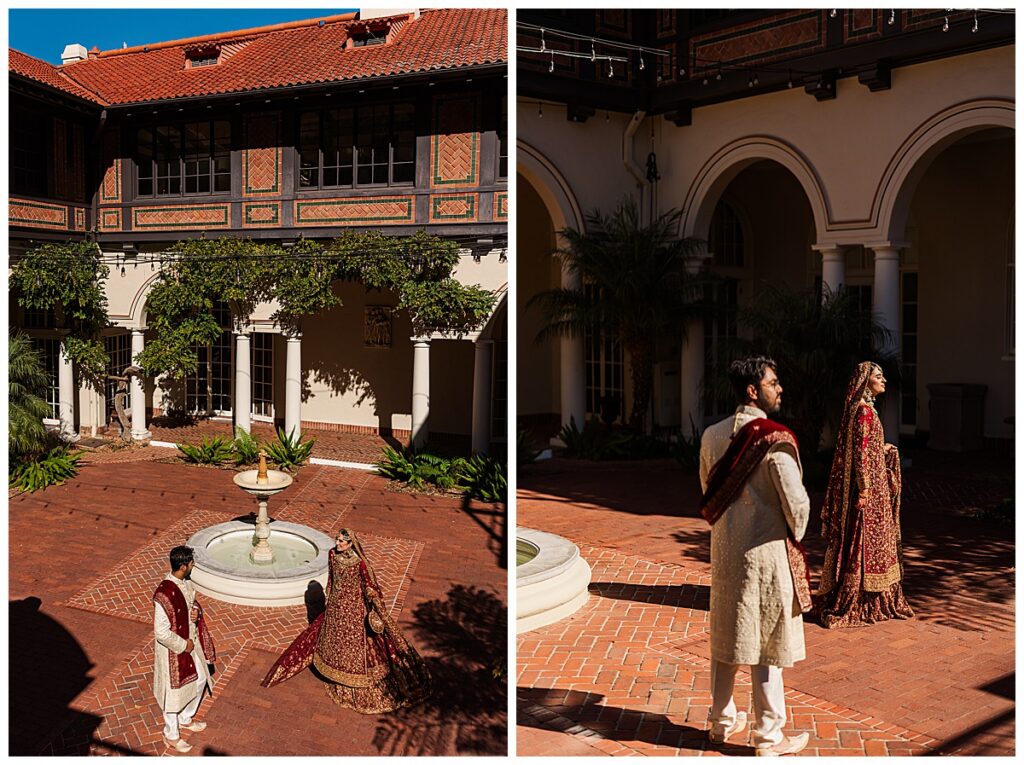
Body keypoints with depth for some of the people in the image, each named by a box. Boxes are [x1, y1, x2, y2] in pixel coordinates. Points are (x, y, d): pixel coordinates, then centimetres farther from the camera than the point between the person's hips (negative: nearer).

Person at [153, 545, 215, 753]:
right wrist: (184, 645, -17)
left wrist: (196, 610, -9)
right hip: (174, 650, -8)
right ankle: (171, 736, 34)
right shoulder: (164, 594, -33)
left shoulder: (185, 582, -6)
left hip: (192, 642, 8)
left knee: (200, 681, 23)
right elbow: (161, 633, -28)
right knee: (175, 692, 12)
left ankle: (186, 719, 47)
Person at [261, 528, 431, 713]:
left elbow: (371, 587, -18)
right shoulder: (332, 555, -8)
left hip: (354, 608, -6)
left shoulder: (359, 563, -25)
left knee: (355, 643, 8)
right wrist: (329, 600, 17)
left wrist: (378, 612, -18)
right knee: (333, 638, 20)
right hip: (336, 606, 6)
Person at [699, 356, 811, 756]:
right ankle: (768, 738, 19)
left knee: (725, 638, 17)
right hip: (766, 551, -6)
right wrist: (794, 536, 1)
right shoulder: (775, 439, -18)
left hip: (724, 550, 6)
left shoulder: (712, 435, 1)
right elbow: (797, 502, -18)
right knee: (766, 648, 6)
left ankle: (722, 722, 31)